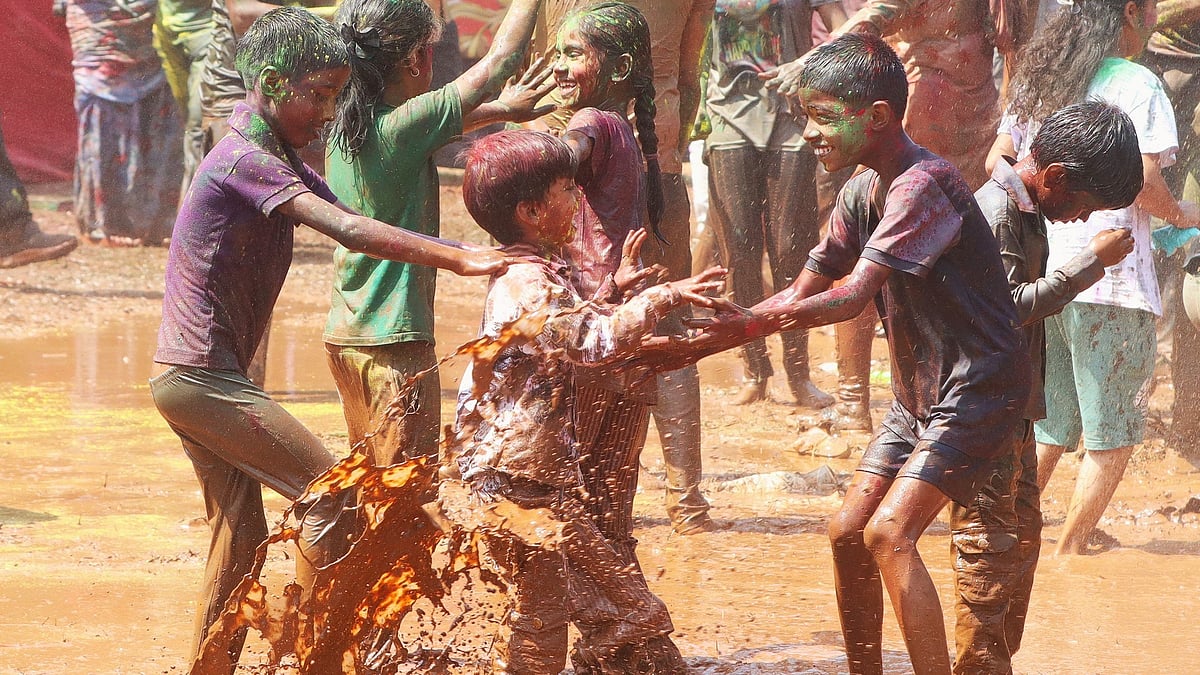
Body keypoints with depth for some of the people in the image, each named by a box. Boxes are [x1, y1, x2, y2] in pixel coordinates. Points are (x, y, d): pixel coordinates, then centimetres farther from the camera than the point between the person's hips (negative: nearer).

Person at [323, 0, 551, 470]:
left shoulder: (344, 127, 5)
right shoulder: (403, 126, -18)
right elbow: (498, 62, -11)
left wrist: (501, 108, 20)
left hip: (343, 337, 8)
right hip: (395, 342, -8)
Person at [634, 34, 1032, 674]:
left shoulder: (923, 183, -22)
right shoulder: (860, 194, 6)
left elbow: (853, 295, -30)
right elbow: (801, 295, 7)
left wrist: (751, 324, -40)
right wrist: (698, 343, -4)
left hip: (977, 387, -9)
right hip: (918, 392, 9)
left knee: (888, 532, -21)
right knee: (847, 533, 7)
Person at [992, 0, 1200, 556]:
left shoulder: (1039, 79, 12)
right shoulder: (1135, 86, -9)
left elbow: (997, 163, 13)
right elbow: (1143, 182, -16)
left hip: (1036, 278, 7)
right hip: (1109, 280, -7)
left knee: (1046, 431, 16)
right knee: (1113, 438, 6)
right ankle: (1070, 552, 6)